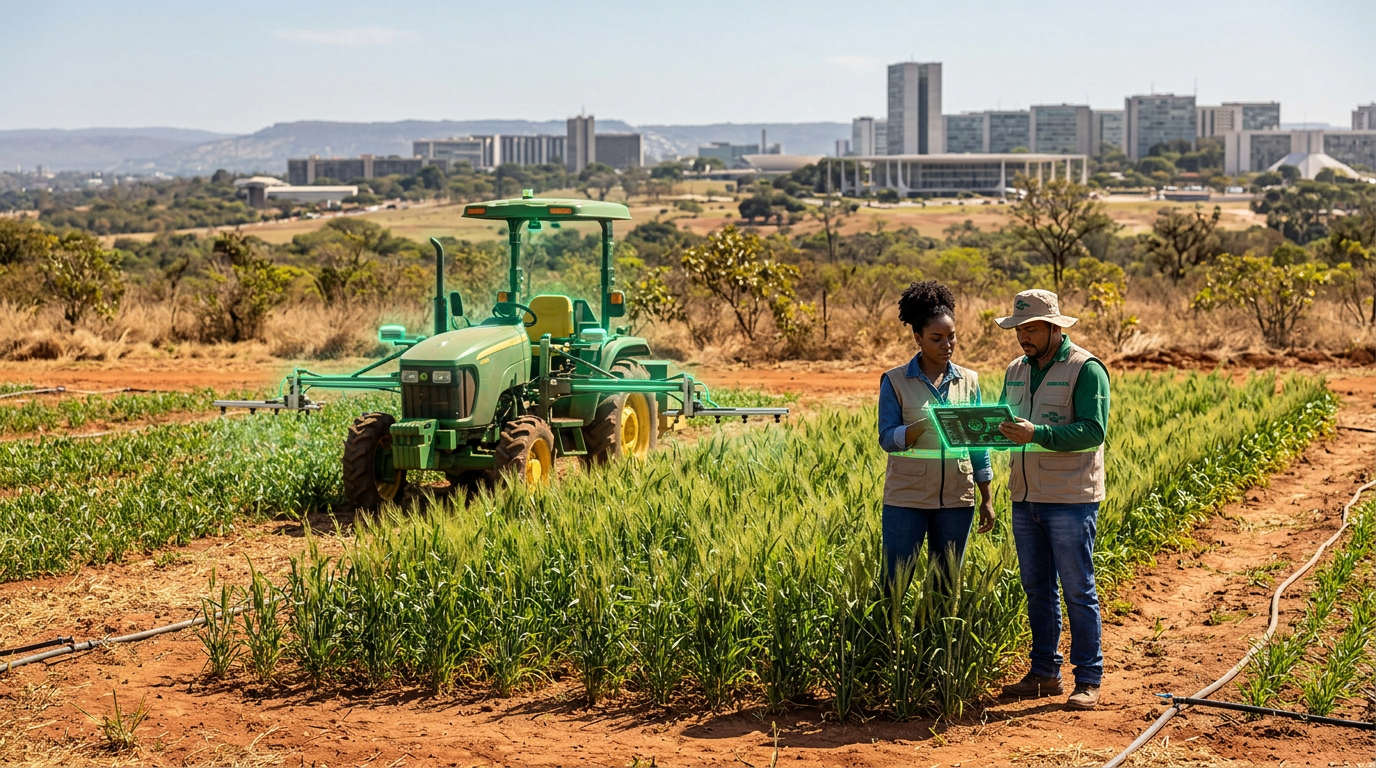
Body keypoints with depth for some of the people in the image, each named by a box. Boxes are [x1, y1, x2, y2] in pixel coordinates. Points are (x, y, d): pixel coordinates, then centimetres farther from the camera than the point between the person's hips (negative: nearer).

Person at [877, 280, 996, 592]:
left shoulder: (969, 380, 8)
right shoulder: (895, 381, -1)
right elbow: (887, 439, -8)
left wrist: (986, 499, 9)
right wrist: (923, 426, -26)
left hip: (956, 498, 3)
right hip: (907, 497, -3)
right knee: (893, 584, -1)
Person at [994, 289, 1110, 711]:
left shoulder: (1086, 369, -8)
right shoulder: (1016, 370, 13)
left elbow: (1093, 431, -17)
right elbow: (1005, 422, 19)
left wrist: (1037, 434, -28)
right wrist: (994, 430, -6)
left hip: (1071, 499, -7)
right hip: (1025, 497, 7)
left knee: (1078, 591, -1)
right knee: (1037, 590, 12)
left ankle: (1088, 681, 6)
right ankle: (1044, 673, 21)